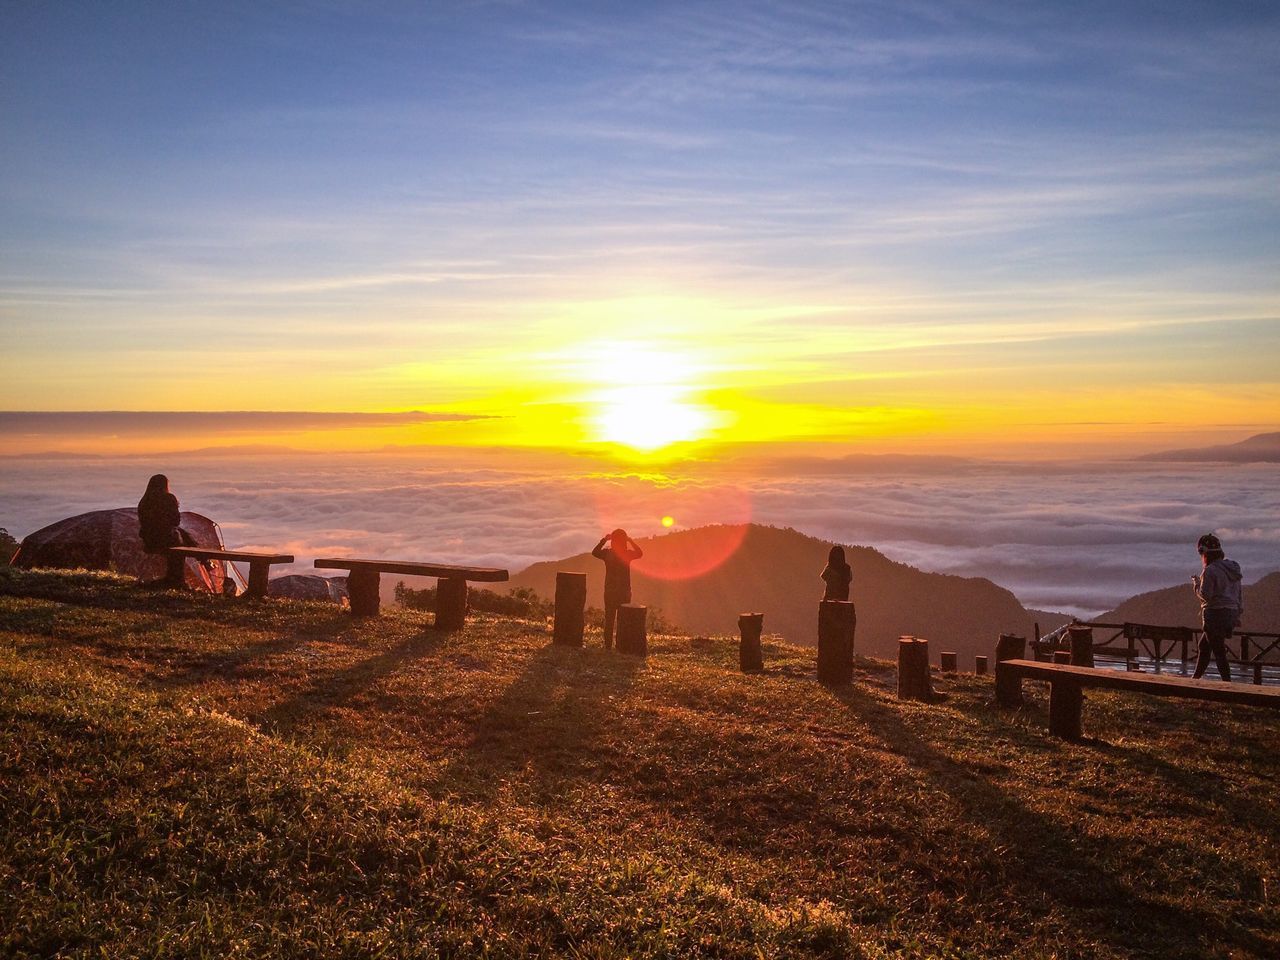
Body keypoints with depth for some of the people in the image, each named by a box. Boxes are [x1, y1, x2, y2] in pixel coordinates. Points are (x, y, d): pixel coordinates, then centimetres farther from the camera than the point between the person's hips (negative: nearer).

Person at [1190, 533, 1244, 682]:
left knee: (1219, 652, -3)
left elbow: (1205, 595, -17)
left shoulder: (1210, 571, -15)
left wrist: (1196, 584, 0)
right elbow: (1240, 594, 15)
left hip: (1216, 615, -9)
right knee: (1204, 646, 18)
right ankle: (1196, 678, 25)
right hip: (1231, 613, 9)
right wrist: (1237, 614, 19)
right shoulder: (1232, 568, 12)